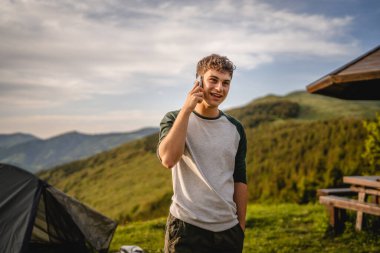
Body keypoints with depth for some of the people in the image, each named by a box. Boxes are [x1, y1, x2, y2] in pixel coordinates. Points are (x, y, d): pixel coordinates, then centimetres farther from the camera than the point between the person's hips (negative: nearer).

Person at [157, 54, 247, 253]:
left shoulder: (235, 129, 6)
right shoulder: (175, 119, -3)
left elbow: (240, 180, 10)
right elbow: (168, 159, -22)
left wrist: (241, 226, 10)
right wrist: (187, 109, -19)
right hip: (186, 227, -3)